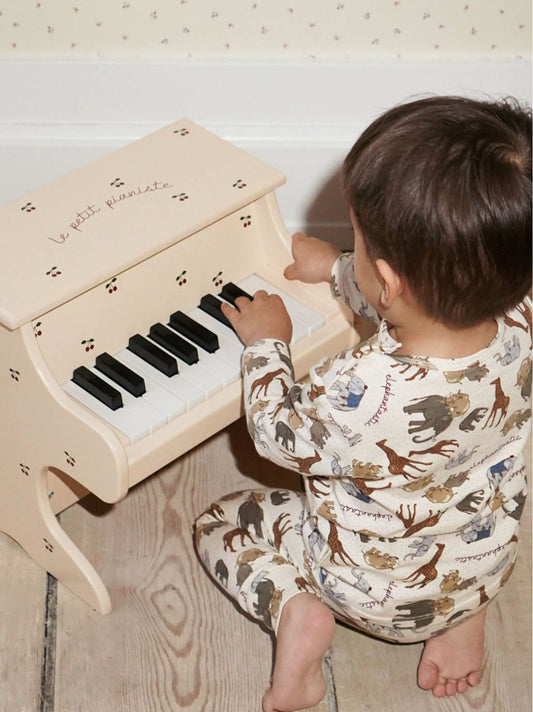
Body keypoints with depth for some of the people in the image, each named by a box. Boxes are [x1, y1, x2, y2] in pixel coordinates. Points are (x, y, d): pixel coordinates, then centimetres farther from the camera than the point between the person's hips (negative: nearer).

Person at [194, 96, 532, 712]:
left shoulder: (360, 394, -43)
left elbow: (276, 435, -18)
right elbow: (427, 312, 1)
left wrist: (266, 345, -1)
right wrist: (337, 271, 13)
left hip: (381, 593, -4)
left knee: (218, 524, 15)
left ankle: (297, 610, -5)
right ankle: (464, 614, 18)